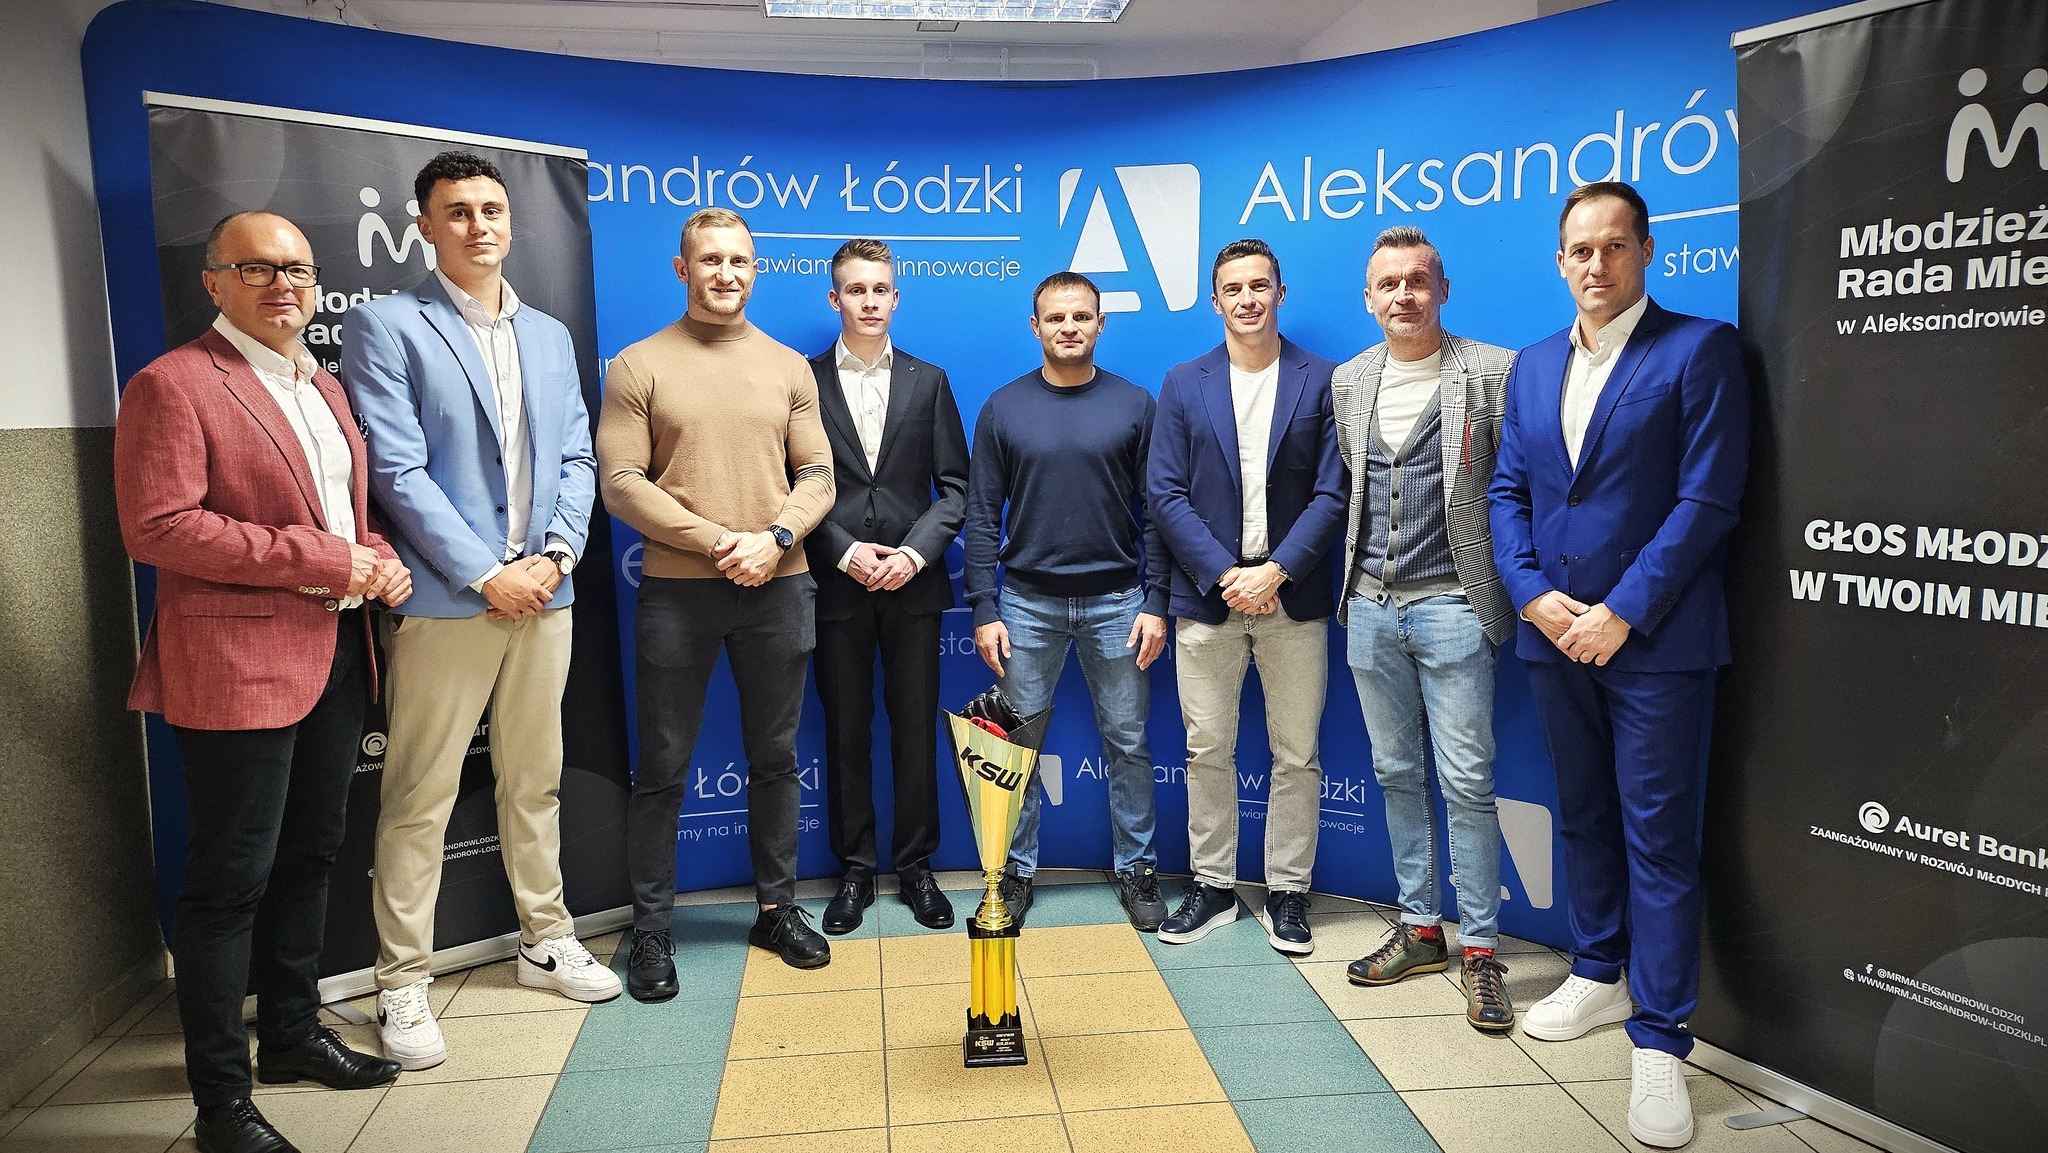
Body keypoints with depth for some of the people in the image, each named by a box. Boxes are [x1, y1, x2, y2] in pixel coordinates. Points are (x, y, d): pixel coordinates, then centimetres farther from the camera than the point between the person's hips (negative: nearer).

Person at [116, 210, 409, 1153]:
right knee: (231, 879, 0)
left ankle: (291, 1031, 35)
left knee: (309, 856, 18)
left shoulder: (323, 388, 16)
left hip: (334, 653, 8)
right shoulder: (172, 384, -9)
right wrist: (321, 558, -19)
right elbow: (156, 527, -19)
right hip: (238, 666, -8)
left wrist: (379, 558, 0)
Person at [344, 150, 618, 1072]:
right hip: (445, 602, -5)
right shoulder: (384, 327, -4)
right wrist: (487, 575, -14)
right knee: (419, 801, 2)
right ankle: (402, 985, 14)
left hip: (542, 594, 5)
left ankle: (546, 942, 29)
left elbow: (575, 458, 11)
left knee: (535, 782, 15)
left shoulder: (549, 335, 14)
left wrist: (555, 554, -5)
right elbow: (398, 472, -11)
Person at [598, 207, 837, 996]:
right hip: (677, 591, -2)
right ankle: (650, 926, 18)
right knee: (662, 769, 5)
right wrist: (717, 541, -15)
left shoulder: (789, 367, 10)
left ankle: (777, 907, 26)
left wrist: (775, 537, -13)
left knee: (775, 758, 12)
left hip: (779, 587, 3)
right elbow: (621, 483, -7)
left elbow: (817, 476, 6)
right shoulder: (639, 366, 0)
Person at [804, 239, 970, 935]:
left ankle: (916, 867, 20)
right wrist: (846, 553, -13)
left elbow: (955, 486, 4)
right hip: (837, 586, -1)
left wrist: (915, 551, -10)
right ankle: (855, 871, 20)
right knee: (846, 733, 7)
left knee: (916, 731, 7)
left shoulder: (928, 381, 8)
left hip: (913, 584, 1)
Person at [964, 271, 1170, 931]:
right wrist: (984, 610, -4)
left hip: (1117, 603, 0)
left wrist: (1155, 603, -5)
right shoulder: (1003, 409, 2)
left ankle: (1136, 869, 22)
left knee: (1128, 742, 7)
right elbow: (982, 515, 2)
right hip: (1028, 603, 0)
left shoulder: (1134, 405, 2)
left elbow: (1155, 511, 2)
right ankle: (1018, 869, 21)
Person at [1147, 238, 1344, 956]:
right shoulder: (1183, 385, 7)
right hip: (1207, 596, 1)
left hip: (1292, 596, -1)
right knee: (1208, 752, 8)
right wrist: (1223, 576, -11)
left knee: (1296, 757, 6)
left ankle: (1287, 892, 20)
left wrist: (1276, 570, -13)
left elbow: (1331, 493, -3)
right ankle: (1212, 886, 22)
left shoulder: (1322, 382, 3)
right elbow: (1166, 493, 0)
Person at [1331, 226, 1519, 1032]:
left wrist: (1517, 588, -7)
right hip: (1370, 605, 5)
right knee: (1396, 774, 12)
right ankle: (1420, 928, 25)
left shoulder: (1493, 373, -4)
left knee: (1466, 782, -3)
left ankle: (1479, 947, 10)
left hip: (1451, 603, -5)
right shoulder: (1348, 382, 11)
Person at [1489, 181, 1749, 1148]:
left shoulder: (1698, 349, -6)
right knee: (1583, 815, 16)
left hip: (1652, 636, -5)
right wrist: (1533, 594, -6)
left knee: (1657, 833, -1)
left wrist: (1622, 611, -16)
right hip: (1555, 633, 6)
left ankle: (1659, 1040, 9)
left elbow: (1707, 500, -12)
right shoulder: (1533, 365, 12)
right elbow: (1508, 491, 10)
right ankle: (1599, 976, 33)